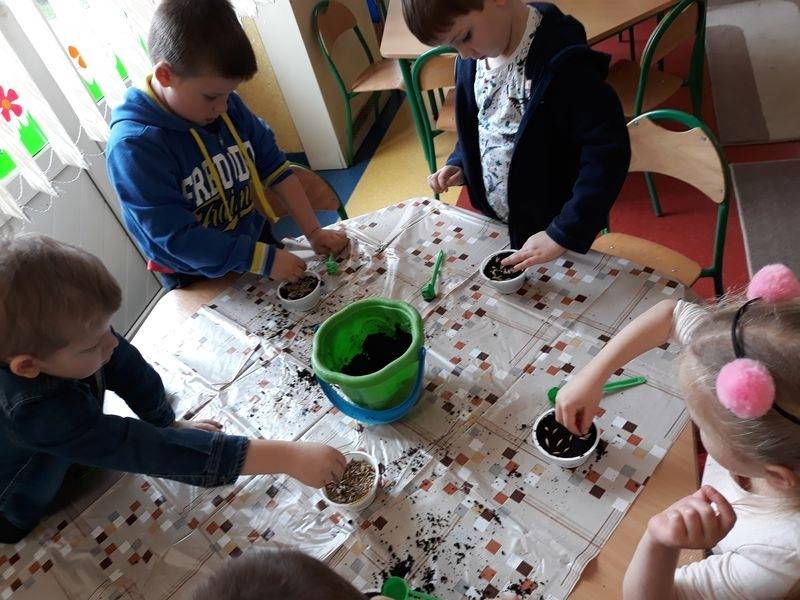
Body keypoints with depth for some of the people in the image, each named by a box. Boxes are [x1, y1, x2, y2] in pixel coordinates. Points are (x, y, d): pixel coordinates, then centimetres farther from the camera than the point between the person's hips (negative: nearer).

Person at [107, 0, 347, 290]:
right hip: (200, 282, -5)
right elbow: (176, 237, -28)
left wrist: (313, 231, -10)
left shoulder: (227, 105, -10)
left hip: (256, 238, 5)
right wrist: (264, 259, -28)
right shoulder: (133, 146, -27)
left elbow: (274, 165, -3)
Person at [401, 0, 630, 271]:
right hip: (494, 222, 7)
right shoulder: (471, 59, -5)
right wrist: (459, 164, -4)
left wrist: (564, 234, -28)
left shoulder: (560, 62, -26)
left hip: (546, 227, -6)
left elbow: (608, 150, -27)